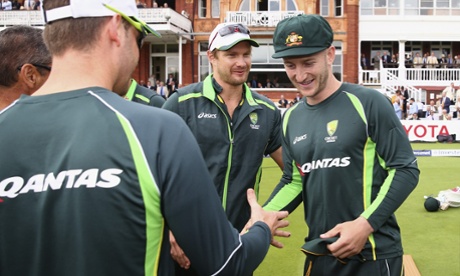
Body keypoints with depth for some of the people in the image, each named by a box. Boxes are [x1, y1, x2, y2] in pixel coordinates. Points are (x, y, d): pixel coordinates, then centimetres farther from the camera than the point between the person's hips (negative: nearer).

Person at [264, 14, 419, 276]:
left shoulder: (368, 103, -11)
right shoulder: (292, 118, 6)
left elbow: (406, 169, -11)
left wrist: (366, 224, -19)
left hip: (373, 254, -5)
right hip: (319, 252, 6)